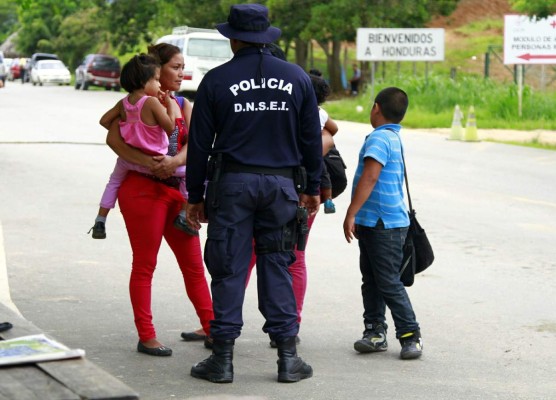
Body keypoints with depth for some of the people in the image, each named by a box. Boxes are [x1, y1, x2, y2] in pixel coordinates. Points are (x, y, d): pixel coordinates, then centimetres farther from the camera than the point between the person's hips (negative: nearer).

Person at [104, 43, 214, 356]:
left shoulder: (185, 106, 12)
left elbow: (194, 143, -3)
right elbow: (114, 138, -16)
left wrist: (175, 161, -24)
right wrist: (147, 163, -28)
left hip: (177, 189, 6)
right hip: (143, 188, -6)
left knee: (194, 264, 8)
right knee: (145, 265, 0)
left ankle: (212, 329, 14)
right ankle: (146, 336, 4)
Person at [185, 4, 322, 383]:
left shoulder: (216, 81, -2)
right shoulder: (298, 78, 4)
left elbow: (199, 144, 0)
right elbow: (312, 139, 8)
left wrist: (195, 196, 8)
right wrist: (312, 189, 16)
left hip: (232, 183, -2)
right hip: (281, 184, 2)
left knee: (229, 269, 3)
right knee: (277, 268, 8)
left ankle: (223, 358, 6)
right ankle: (288, 357, 8)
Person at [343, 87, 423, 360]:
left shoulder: (379, 138, -15)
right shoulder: (394, 139, 17)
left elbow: (370, 177, -26)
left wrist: (351, 214, -25)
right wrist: (360, 219, 27)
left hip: (384, 226, -10)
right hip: (374, 224, 10)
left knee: (389, 283, -7)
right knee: (371, 280, 13)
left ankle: (410, 336, -3)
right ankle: (375, 332, 18)